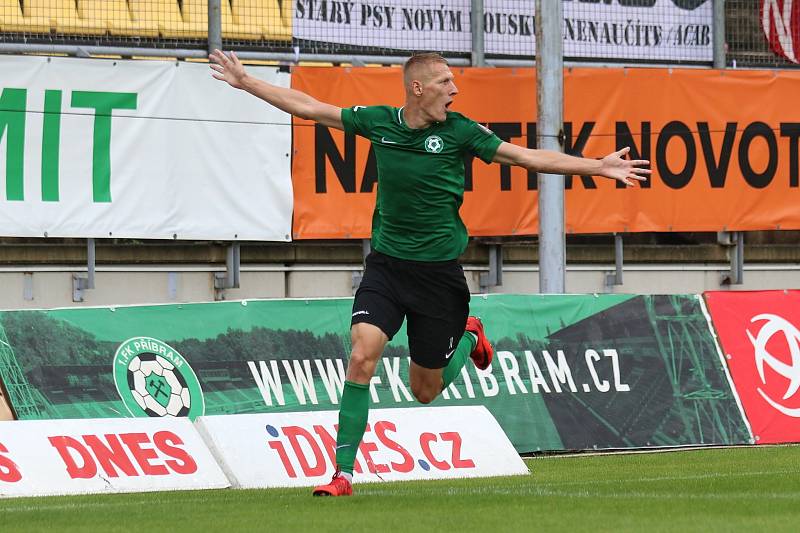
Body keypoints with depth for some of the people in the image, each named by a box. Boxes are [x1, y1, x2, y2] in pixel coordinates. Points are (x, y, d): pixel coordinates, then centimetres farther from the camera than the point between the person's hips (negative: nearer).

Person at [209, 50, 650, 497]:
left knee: (426, 391, 7)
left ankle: (468, 336, 40)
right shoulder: (378, 122, -2)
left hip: (439, 271, -1)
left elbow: (529, 157, -6)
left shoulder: (458, 131, -7)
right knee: (362, 356, -19)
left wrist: (599, 167, -12)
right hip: (386, 266, 1)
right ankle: (344, 474, -12)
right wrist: (245, 82, 10)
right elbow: (309, 107, 7)